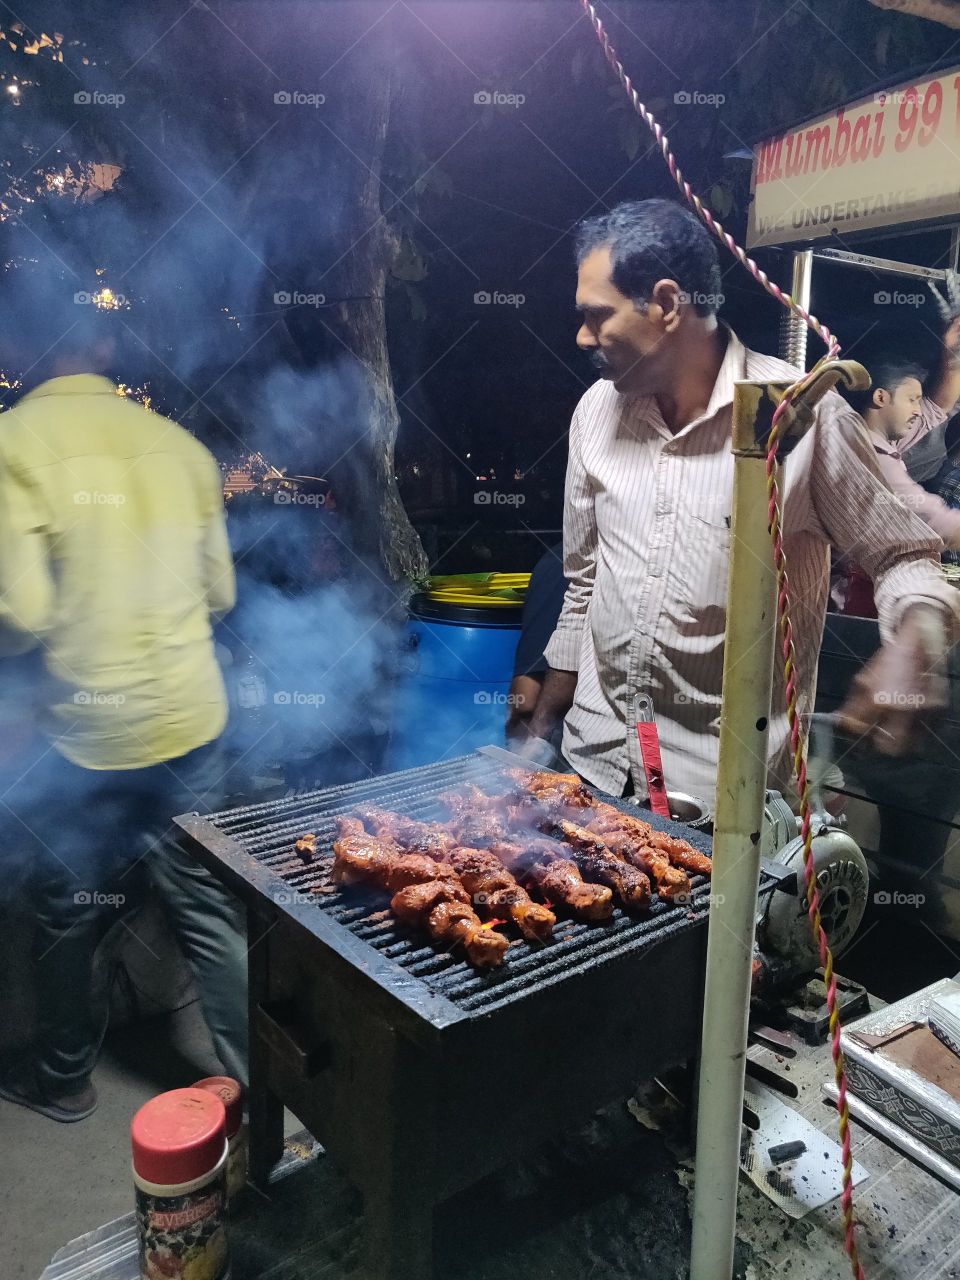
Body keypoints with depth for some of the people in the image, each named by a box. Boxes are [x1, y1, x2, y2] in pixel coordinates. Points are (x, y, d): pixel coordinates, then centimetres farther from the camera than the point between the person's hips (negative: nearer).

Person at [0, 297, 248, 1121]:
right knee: (212, 910, 13)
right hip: (191, 717, 4)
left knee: (67, 911, 18)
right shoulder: (179, 444, 3)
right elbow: (220, 594, 7)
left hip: (89, 727, -4)